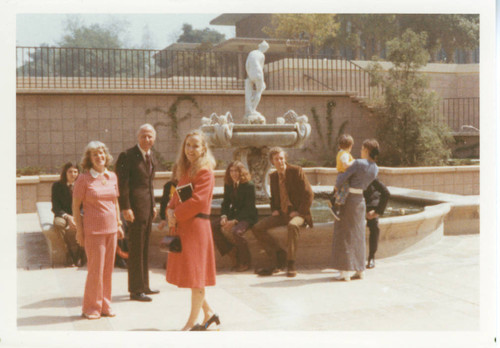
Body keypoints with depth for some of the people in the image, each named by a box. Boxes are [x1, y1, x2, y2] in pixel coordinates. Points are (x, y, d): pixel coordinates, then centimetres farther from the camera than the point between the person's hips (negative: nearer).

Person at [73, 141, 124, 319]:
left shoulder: (112, 176, 9)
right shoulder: (83, 179, -6)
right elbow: (75, 206, -4)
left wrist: (119, 224, 15)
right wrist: (79, 231, -7)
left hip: (111, 229, 5)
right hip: (93, 230, -5)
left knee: (108, 269, 9)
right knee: (95, 269, -2)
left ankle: (105, 305, 22)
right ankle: (91, 307, 14)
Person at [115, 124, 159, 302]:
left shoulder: (151, 156, 14)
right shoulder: (127, 156, -12)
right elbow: (122, 184, -15)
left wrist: (153, 205, 17)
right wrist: (125, 208, -20)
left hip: (148, 207, 8)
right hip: (135, 207, -8)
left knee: (144, 249, 15)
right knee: (136, 249, -3)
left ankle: (143, 286, 26)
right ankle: (136, 290, 5)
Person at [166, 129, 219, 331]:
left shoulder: (205, 172, -10)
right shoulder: (185, 171, 16)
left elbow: (197, 201, -18)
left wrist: (176, 215, -12)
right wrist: (170, 210, -1)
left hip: (196, 227, -9)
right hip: (181, 228, 9)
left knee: (196, 276, 0)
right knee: (188, 275, 13)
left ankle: (192, 323, 10)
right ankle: (208, 313, 27)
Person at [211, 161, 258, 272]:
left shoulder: (249, 185, -12)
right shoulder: (228, 185, 7)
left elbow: (248, 208, -15)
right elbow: (226, 202, 11)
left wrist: (234, 221, -24)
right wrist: (224, 217, -10)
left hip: (247, 217, -7)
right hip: (233, 214, 7)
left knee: (236, 231, -35)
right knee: (212, 226, -14)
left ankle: (245, 262, -11)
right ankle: (232, 251, 0)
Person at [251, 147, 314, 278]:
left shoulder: (296, 171, -6)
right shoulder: (273, 176, 11)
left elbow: (309, 194, -8)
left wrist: (299, 212, -15)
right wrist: (274, 210, 6)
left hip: (297, 213, -6)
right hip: (281, 213, 6)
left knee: (292, 225, -40)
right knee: (257, 228, -12)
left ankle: (291, 263, -27)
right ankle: (279, 256, -3)